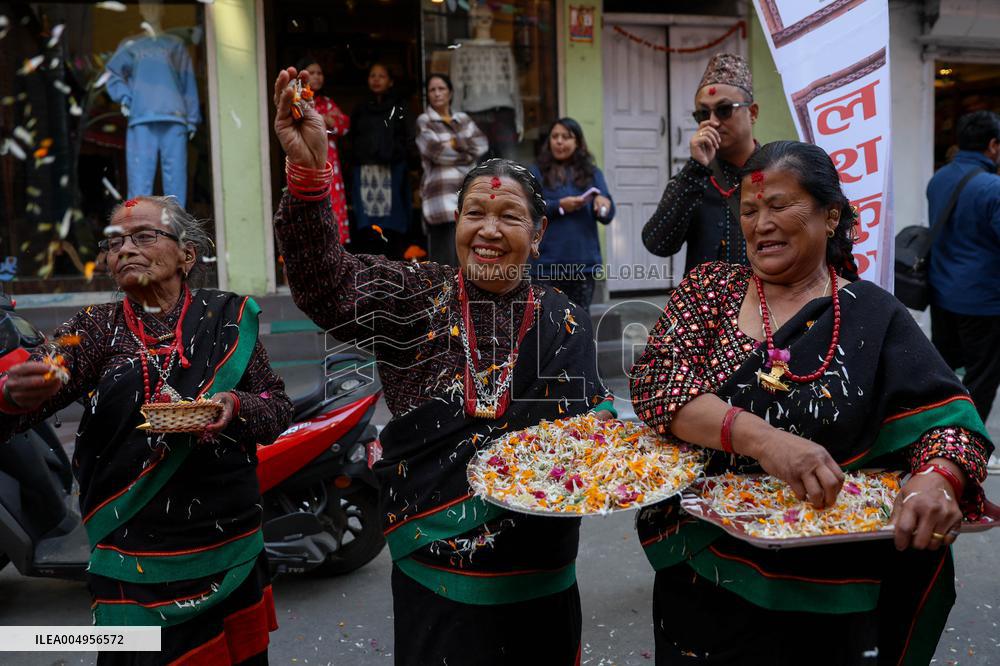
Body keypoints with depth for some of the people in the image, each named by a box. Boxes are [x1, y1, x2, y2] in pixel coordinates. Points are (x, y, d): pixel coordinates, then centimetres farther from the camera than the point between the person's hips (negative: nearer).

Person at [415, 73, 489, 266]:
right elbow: (437, 151, -9)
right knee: (446, 254, -9)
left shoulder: (463, 119, 19)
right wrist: (467, 152, 2)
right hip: (442, 195, -5)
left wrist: (455, 143, -5)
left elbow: (482, 144, 6)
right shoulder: (424, 121, 6)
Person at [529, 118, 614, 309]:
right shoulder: (537, 173, 6)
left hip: (584, 260, 2)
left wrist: (603, 202, -21)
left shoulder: (591, 173, 11)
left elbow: (608, 215, 2)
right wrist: (559, 206, -15)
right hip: (548, 262, -2)